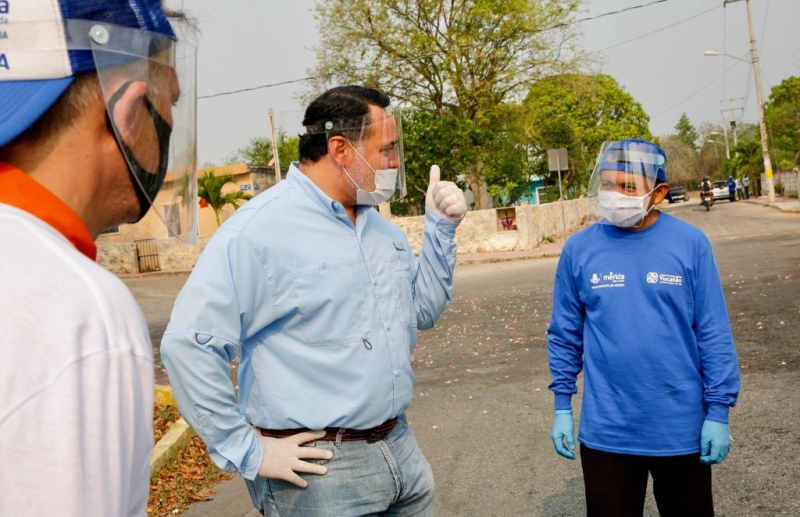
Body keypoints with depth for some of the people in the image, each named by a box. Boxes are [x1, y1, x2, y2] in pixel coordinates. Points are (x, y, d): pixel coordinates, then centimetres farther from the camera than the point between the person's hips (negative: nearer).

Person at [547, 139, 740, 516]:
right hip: (605, 431, 1)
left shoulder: (690, 243, -8)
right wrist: (562, 407, 3)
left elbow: (714, 335, -5)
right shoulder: (579, 248, -5)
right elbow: (565, 335, 2)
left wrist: (718, 411, -5)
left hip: (681, 427, 0)